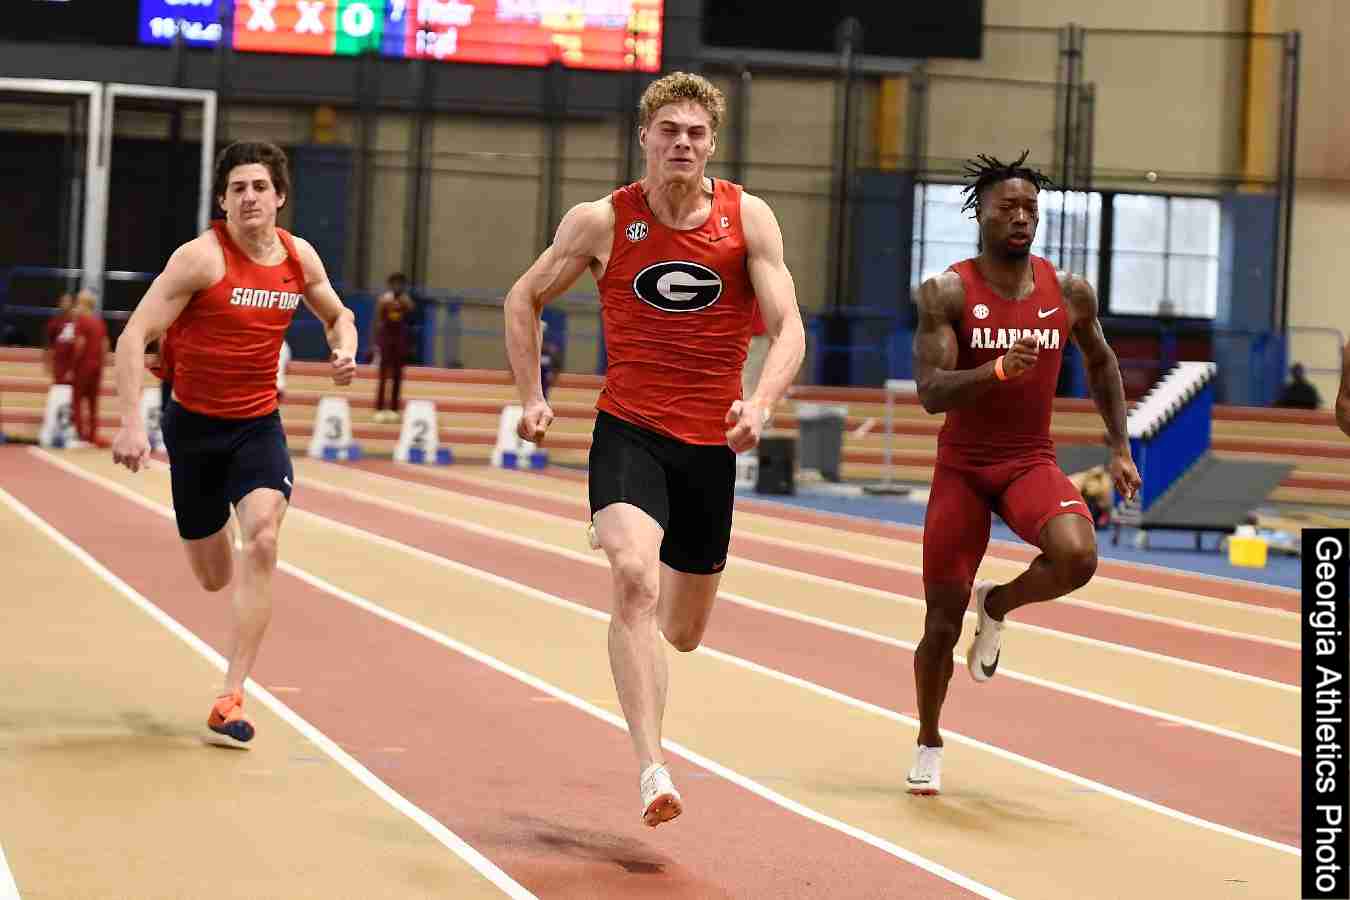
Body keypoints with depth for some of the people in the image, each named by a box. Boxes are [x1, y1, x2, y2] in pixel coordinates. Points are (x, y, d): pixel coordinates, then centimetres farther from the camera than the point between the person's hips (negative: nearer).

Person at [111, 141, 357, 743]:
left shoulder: (300, 258, 0)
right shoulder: (202, 257, -15)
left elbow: (338, 315, 20)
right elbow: (134, 336, -18)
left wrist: (345, 351, -3)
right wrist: (131, 423, -28)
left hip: (258, 423, 2)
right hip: (194, 423, -2)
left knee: (262, 540, -23)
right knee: (214, 577, 10)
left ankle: (231, 698, -20)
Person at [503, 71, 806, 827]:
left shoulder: (748, 219, -2)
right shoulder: (601, 221, -3)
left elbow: (789, 327, -9)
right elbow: (524, 300, 12)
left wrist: (761, 404, -27)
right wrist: (532, 397, 4)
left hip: (711, 443, 2)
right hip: (629, 430, -2)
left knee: (684, 632, 13)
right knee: (635, 576, -29)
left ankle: (642, 627, 54)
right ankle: (652, 770, -30)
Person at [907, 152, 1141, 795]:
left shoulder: (1069, 293, -1)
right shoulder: (947, 293, -11)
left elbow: (1100, 362, 17)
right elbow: (930, 393, -20)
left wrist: (1119, 447, 13)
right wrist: (1000, 368, -36)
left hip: (1031, 464, 2)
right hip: (961, 468, -2)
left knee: (1077, 556, -29)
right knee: (942, 620, 2)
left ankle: (997, 605, 5)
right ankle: (928, 744, 27)